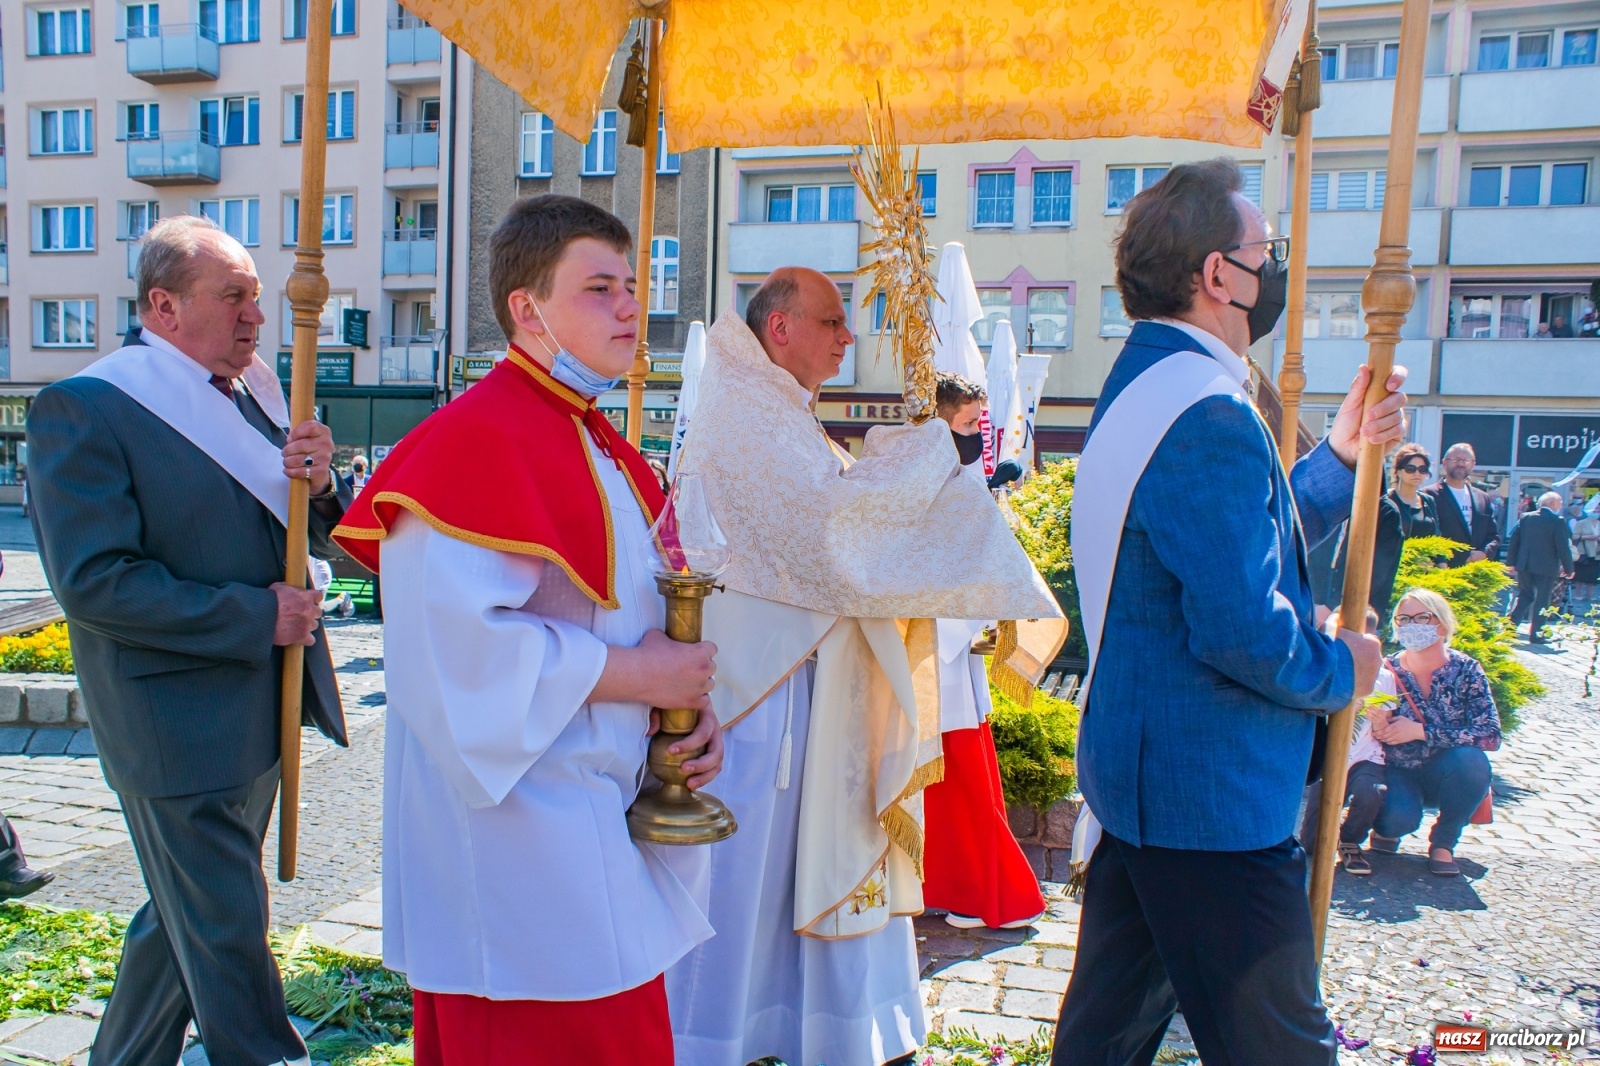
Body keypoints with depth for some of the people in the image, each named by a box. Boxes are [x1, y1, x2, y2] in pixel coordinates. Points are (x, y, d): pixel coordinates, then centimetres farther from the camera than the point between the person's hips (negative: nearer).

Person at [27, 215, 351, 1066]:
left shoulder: (256, 390, 8)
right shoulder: (82, 408, -13)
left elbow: (319, 538, 11)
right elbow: (93, 583, -21)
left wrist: (319, 485, -12)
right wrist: (255, 615, -21)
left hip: (263, 705, 8)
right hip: (179, 724, -8)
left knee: (187, 918, 24)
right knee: (225, 938, 4)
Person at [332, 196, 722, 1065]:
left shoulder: (602, 448, 12)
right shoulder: (475, 442, -18)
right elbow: (456, 645, -26)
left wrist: (688, 697, -2)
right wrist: (636, 675, -19)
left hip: (604, 818, 9)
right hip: (517, 831, -9)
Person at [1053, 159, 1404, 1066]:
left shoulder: (1142, 387, 12)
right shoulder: (1208, 416, -22)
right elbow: (1244, 629, -27)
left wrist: (1341, 456, 15)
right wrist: (1339, 671, -8)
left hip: (1136, 777, 10)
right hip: (1214, 797, -10)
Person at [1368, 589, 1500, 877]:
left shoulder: (1465, 670, -11)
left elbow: (1490, 735, -21)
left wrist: (1420, 731, -28)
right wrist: (1376, 729, -31)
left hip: (1449, 775, 1)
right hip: (1400, 773, -1)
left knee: (1471, 760, -32)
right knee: (1399, 818, -32)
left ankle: (1443, 842, -6)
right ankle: (1387, 828, 9)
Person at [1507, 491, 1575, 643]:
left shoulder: (1526, 517, 4)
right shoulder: (1558, 521, -11)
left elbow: (1514, 540, 6)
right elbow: (1563, 547, -12)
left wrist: (1512, 562, 11)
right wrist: (1568, 568, -2)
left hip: (1524, 566, 5)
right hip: (1547, 567, -4)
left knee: (1524, 596, 18)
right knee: (1541, 600, 5)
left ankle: (1510, 626, 9)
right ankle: (1535, 634, 6)